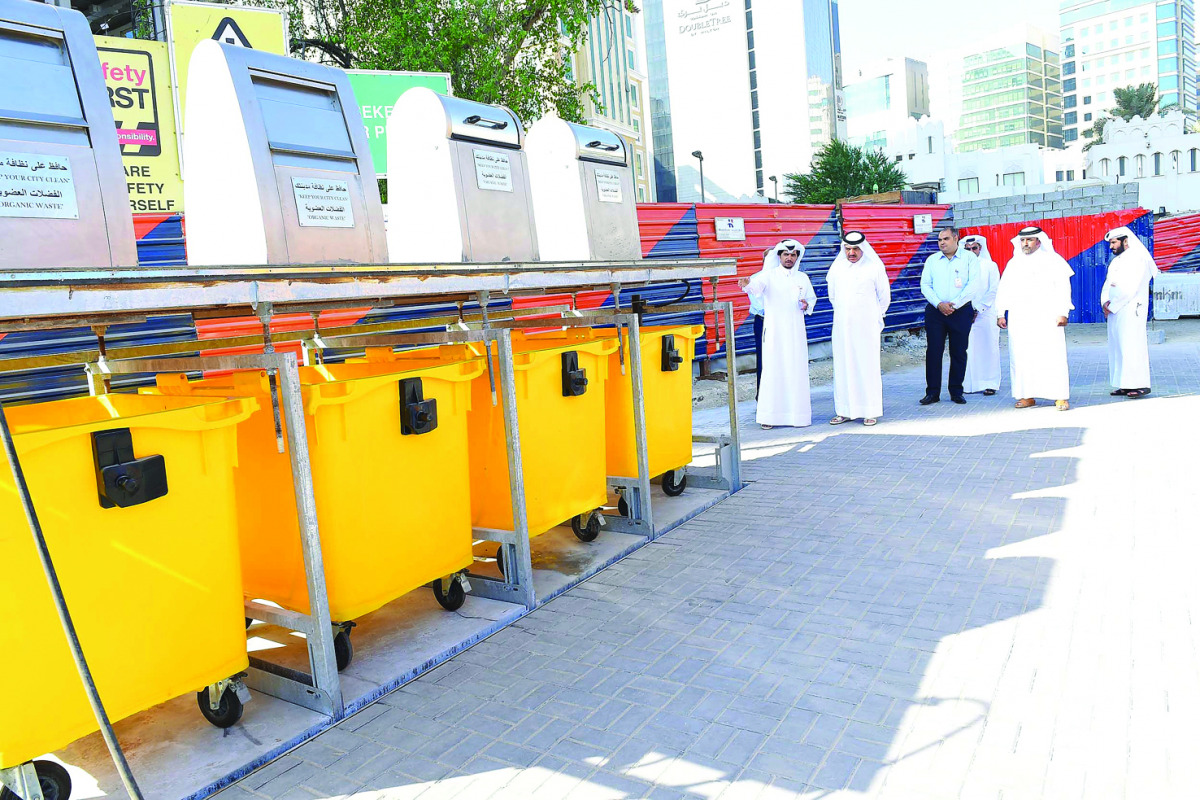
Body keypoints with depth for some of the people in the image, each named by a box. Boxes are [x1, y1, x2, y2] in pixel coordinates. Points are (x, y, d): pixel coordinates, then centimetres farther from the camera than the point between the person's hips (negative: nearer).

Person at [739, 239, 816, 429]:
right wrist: (748, 284, -42)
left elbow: (812, 298, 24)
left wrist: (807, 305, 0)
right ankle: (769, 415, -3)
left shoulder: (803, 278, 13)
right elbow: (757, 285, -19)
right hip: (773, 329, -3)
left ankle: (798, 413, 8)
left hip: (796, 330, 3)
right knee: (773, 370, -6)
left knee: (797, 371, 0)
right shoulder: (769, 275, 2)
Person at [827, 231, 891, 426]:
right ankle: (845, 411, 10)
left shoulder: (874, 267, -1)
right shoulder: (837, 267, 8)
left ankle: (870, 412, 6)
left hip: (866, 327, -3)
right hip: (842, 327, 3)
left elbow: (884, 298, 9)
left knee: (868, 366, -1)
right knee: (843, 367, 3)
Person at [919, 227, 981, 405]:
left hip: (961, 310, -1)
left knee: (959, 352, 2)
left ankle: (956, 392, 12)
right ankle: (933, 392, 3)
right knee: (933, 351, -3)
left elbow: (973, 285, -4)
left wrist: (954, 304, -12)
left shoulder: (969, 258, 4)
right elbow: (925, 285, 4)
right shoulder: (932, 260, 12)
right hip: (935, 310, 2)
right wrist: (939, 304, -11)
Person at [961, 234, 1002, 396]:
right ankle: (971, 383, 4)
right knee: (969, 349, -1)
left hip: (986, 313, -2)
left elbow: (993, 290, 0)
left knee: (988, 348, -3)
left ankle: (990, 383, 3)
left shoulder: (990, 266, 6)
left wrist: (978, 309, -9)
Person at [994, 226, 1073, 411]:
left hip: (1047, 316, -3)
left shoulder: (1052, 260, 7)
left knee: (1052, 355, -8)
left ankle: (1060, 397, -5)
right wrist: (1000, 314, 8)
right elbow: (1003, 290, 17)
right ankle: (1027, 396, 3)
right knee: (1021, 356, -2)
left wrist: (1062, 313, -9)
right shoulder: (1014, 263, 17)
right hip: (1019, 318, 3)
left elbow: (1063, 287, 1)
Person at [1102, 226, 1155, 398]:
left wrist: (1112, 306, -12)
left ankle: (1140, 384, -8)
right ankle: (1125, 385, 11)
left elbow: (1129, 288, -16)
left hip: (1130, 310, -8)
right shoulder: (1115, 261, 19)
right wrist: (1106, 303, -5)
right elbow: (1107, 285, 13)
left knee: (1132, 345, -10)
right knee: (1118, 346, 7)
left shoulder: (1137, 259, -8)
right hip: (1114, 312, 8)